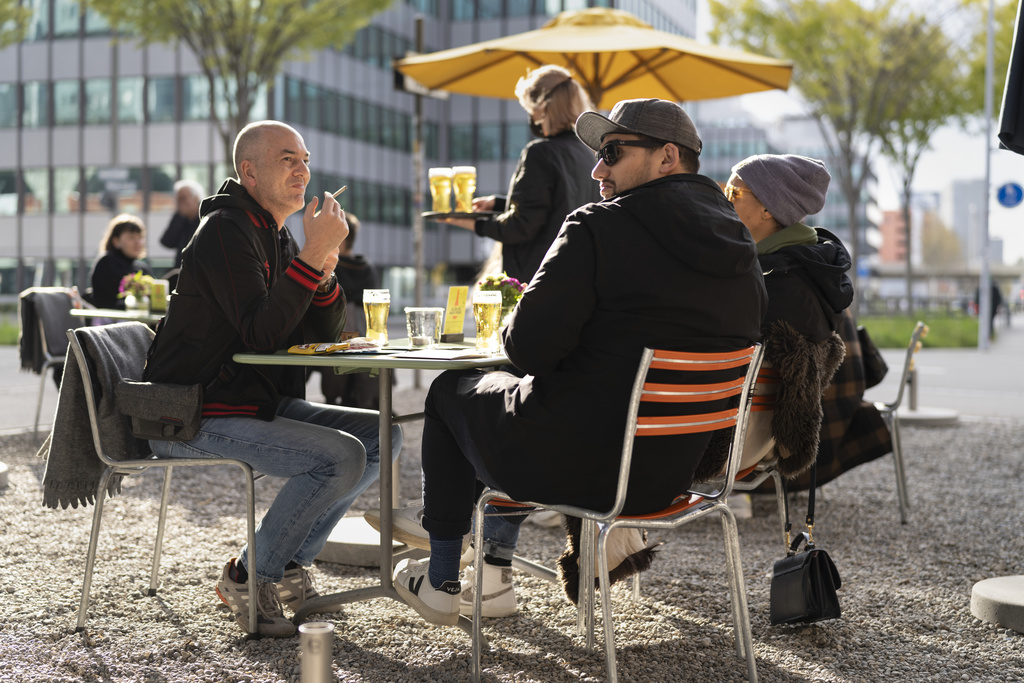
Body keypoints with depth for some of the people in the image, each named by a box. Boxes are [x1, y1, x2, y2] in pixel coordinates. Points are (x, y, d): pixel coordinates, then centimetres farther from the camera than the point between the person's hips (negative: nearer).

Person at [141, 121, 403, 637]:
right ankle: (248, 579, -7)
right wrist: (313, 254, -26)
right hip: (196, 417, -10)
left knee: (383, 435, 3)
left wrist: (325, 267, -7)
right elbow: (260, 333, -26)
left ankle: (289, 562, 8)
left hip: (259, 403, 10)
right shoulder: (225, 231, -14)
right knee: (341, 456, -24)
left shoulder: (276, 237, 15)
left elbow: (322, 336, 10)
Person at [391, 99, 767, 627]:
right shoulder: (742, 251, 3)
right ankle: (495, 568, 44)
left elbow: (528, 347, -21)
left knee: (449, 390, 23)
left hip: (574, 467, -7)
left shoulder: (598, 227, -17)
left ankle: (442, 583, 33)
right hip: (671, 474, 7)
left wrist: (514, 327, 2)